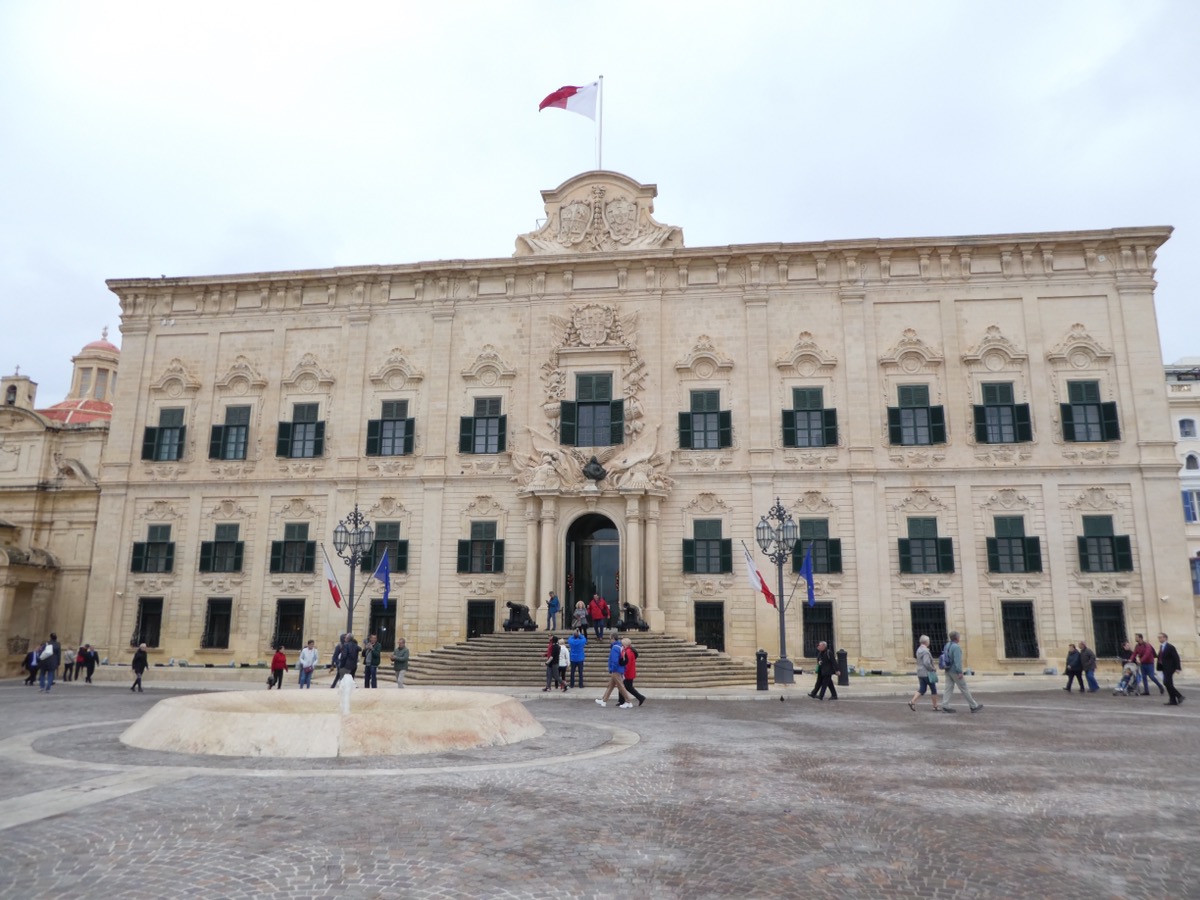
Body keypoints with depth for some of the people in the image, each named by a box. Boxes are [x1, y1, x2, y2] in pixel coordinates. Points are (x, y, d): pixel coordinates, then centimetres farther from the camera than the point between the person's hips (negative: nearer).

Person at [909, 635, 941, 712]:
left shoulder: (919, 650, 11)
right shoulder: (925, 651, -18)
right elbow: (926, 663, -26)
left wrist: (933, 666, 16)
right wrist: (933, 668, -10)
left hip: (920, 673, 8)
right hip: (927, 673, -8)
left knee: (922, 690, 8)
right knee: (933, 690, 6)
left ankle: (912, 702, -7)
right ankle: (935, 707, 13)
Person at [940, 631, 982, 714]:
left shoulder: (947, 646, 10)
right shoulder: (956, 647, -17)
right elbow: (957, 660, -23)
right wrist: (960, 672, -25)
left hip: (948, 671, 8)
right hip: (955, 671, -8)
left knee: (949, 688, 5)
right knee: (964, 689, 1)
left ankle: (945, 706, -3)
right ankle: (974, 706, 10)